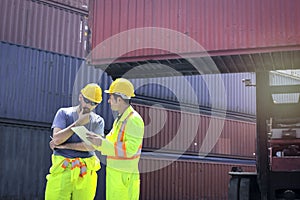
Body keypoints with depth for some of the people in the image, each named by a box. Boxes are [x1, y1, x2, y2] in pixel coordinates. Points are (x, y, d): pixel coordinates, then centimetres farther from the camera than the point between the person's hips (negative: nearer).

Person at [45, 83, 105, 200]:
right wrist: (79, 123, -8)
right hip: (62, 168, -1)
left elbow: (91, 146, -7)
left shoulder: (98, 121, 7)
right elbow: (57, 139, -8)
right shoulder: (64, 113, 6)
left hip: (86, 171, 1)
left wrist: (64, 145, -8)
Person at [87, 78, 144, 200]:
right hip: (114, 174, 9)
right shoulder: (119, 119, 16)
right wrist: (96, 140, 1)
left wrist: (102, 143, -23)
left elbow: (130, 149, -22)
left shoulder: (134, 119, -14)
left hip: (125, 176, -9)